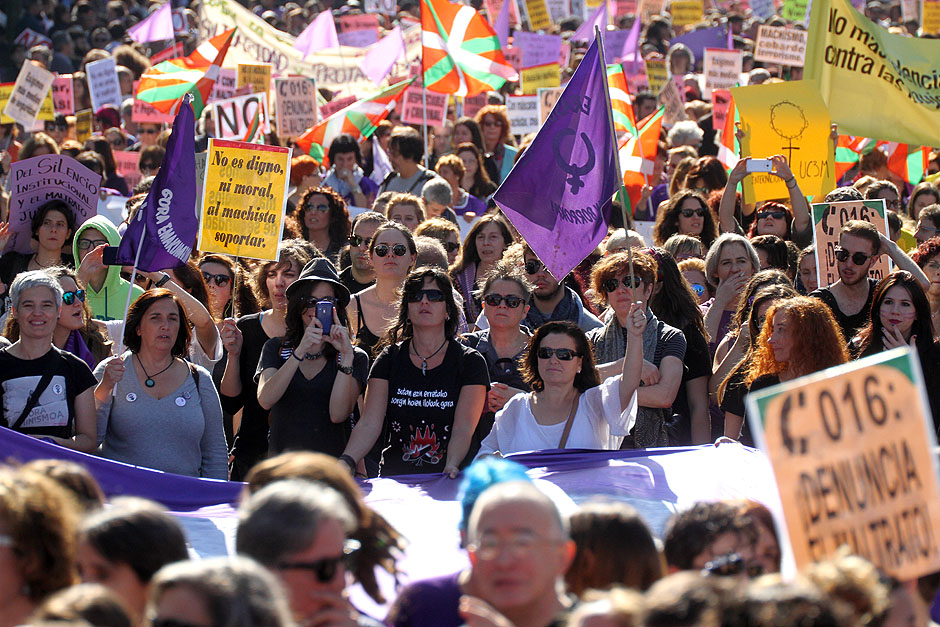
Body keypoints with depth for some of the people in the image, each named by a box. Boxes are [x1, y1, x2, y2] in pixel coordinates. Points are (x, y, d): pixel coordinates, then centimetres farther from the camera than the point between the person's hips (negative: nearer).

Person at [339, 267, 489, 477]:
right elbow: (369, 423, -1)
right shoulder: (389, 359, 10)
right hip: (395, 479, 2)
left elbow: (463, 428, -6)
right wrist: (346, 462, -19)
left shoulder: (470, 361, 5)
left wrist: (451, 466, -26)